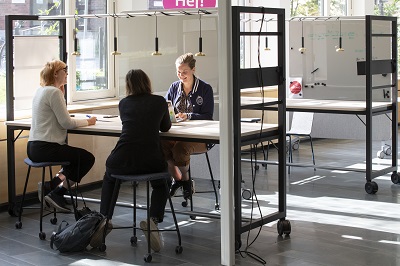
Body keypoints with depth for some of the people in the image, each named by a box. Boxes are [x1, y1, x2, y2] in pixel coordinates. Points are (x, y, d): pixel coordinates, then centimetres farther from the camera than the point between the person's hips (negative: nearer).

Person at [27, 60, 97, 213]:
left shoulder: (41, 91, 15)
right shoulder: (54, 92, -15)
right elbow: (66, 123, -17)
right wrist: (87, 122, -3)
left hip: (33, 148, 10)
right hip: (45, 148, -10)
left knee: (78, 157, 23)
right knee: (88, 158, 0)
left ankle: (51, 186, 10)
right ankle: (55, 193, 0)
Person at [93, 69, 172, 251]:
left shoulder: (124, 103, 13)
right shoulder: (159, 101, 9)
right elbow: (166, 127, 24)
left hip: (122, 160, 1)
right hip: (151, 160, -1)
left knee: (109, 177, 36)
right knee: (162, 183, 32)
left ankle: (104, 219, 18)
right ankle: (154, 219, 5)